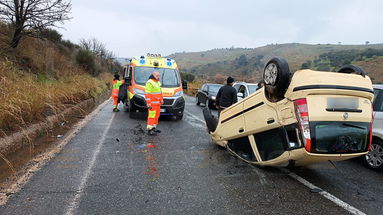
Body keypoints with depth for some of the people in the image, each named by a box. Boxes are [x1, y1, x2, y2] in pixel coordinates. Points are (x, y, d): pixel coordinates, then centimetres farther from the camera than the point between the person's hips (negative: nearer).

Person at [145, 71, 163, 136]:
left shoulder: (158, 82, 17)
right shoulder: (149, 83, -14)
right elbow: (147, 94, -18)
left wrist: (161, 100, 24)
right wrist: (148, 104, -23)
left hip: (158, 103, 10)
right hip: (152, 103, -10)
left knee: (156, 115, 14)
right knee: (151, 116, -9)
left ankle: (154, 127, 26)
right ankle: (149, 129, -5)